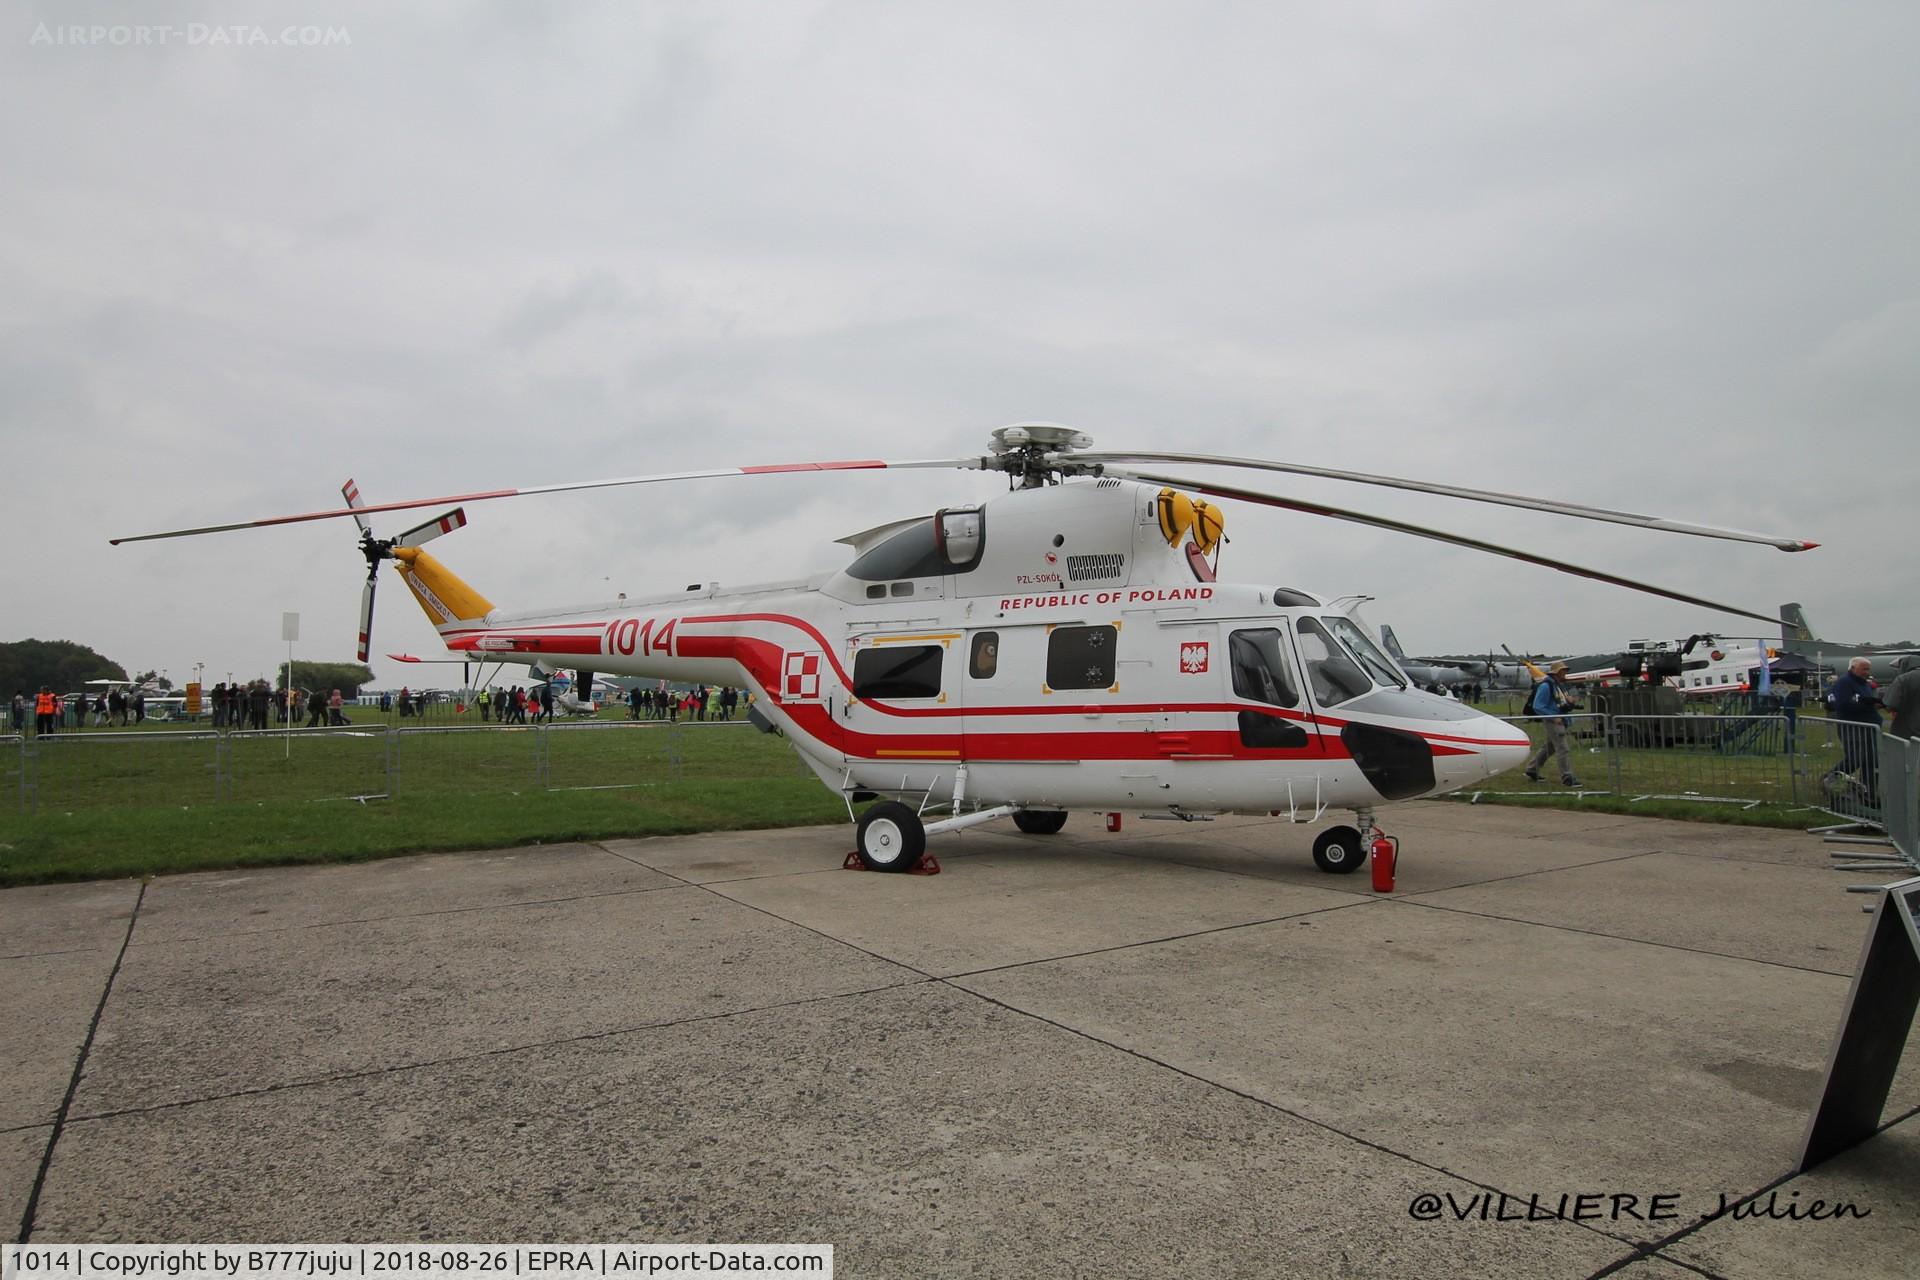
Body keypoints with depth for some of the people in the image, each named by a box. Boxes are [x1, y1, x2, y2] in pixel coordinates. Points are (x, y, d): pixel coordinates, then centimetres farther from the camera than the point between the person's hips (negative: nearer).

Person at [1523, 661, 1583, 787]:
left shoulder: (1562, 685, 14)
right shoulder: (1546, 686, -15)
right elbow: (1537, 707, -17)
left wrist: (1570, 700, 1)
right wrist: (1554, 717, -19)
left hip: (1562, 720, 10)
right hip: (1553, 721, -9)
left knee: (1548, 748, 16)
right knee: (1562, 749, -9)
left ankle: (1531, 770, 26)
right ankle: (1567, 777, -6)